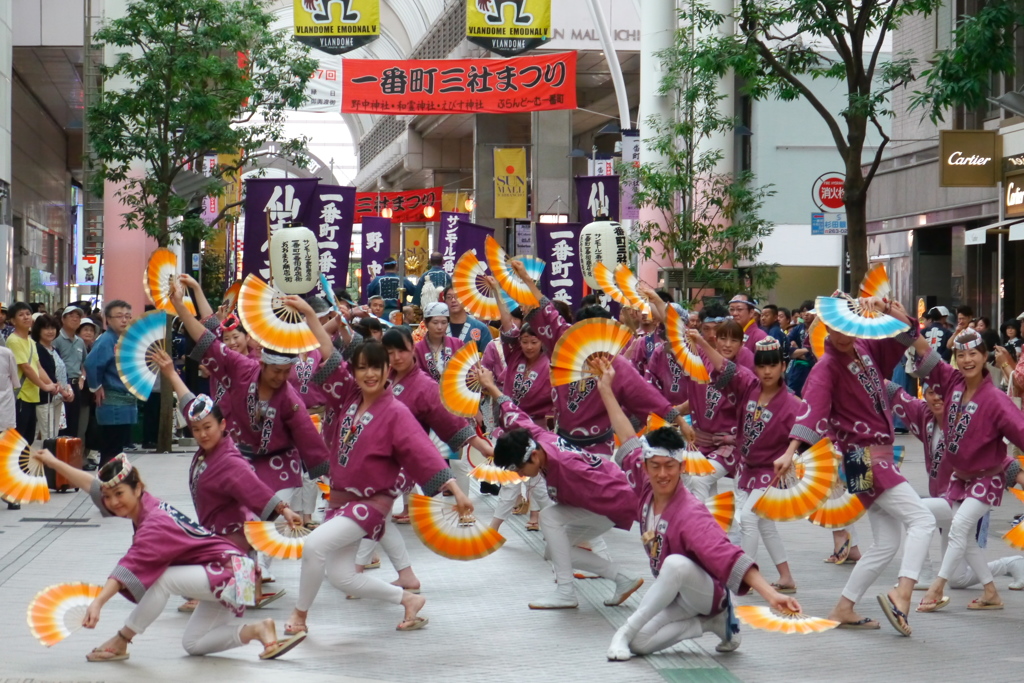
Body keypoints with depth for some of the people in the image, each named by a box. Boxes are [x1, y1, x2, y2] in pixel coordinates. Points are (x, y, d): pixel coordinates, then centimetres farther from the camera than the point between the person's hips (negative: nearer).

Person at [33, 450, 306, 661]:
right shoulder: (145, 503, 0)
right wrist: (54, 463, 10)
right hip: (222, 576, 10)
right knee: (193, 645, 13)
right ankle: (257, 630, 8)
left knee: (162, 579, -27)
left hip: (229, 572, -10)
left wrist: (99, 602, -48)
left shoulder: (155, 524, -25)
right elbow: (93, 485, 10)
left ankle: (120, 643, -12)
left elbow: (129, 568, -38)